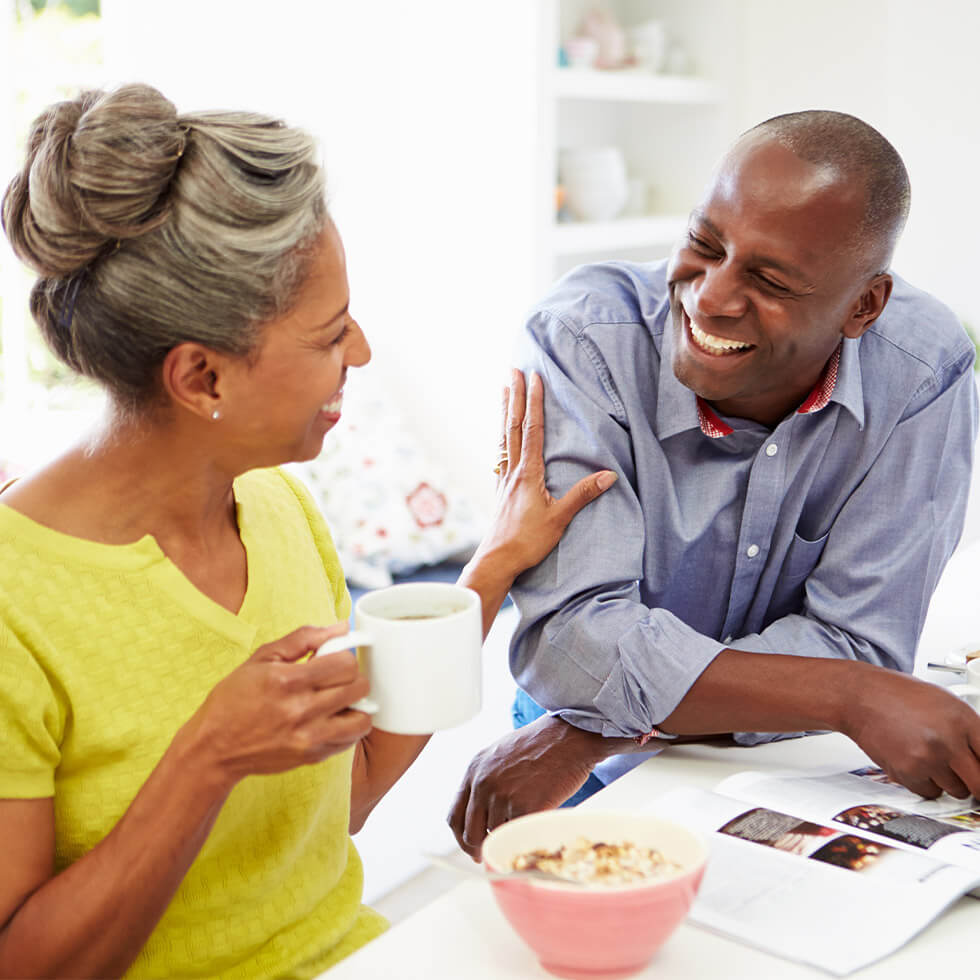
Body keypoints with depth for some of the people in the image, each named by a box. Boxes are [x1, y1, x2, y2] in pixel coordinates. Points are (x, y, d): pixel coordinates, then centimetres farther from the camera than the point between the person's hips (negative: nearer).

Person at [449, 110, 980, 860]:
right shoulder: (584, 337, -19)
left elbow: (855, 641, -15)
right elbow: (568, 638, -25)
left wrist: (591, 730, -24)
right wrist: (853, 695, -31)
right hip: (590, 777, -2)